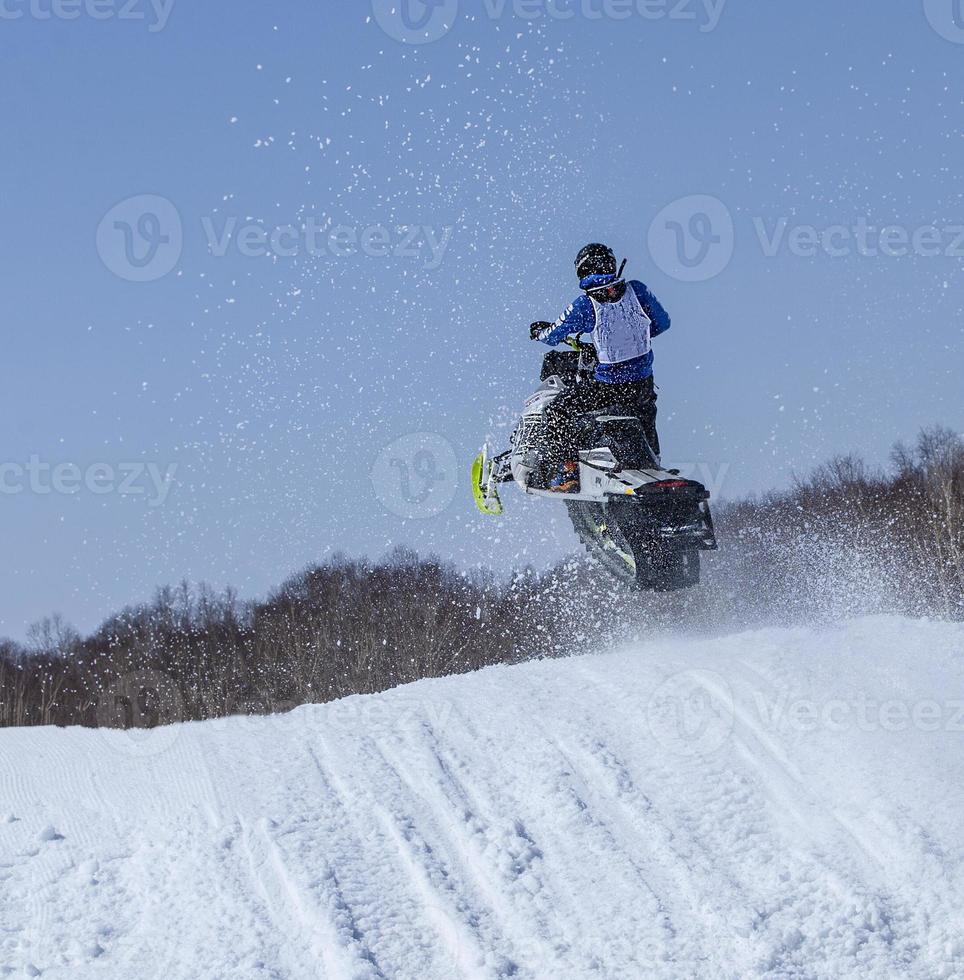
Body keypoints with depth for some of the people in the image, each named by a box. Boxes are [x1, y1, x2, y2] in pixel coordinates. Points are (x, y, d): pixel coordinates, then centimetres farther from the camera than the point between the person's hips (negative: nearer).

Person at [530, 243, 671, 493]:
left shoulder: (585, 306, -14)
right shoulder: (637, 291, -5)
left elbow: (553, 336, -1)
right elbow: (662, 323, 10)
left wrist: (539, 331, 22)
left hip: (608, 386, -5)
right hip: (643, 384, 5)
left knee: (556, 413, 10)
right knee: (645, 415, 38)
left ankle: (567, 471, 2)